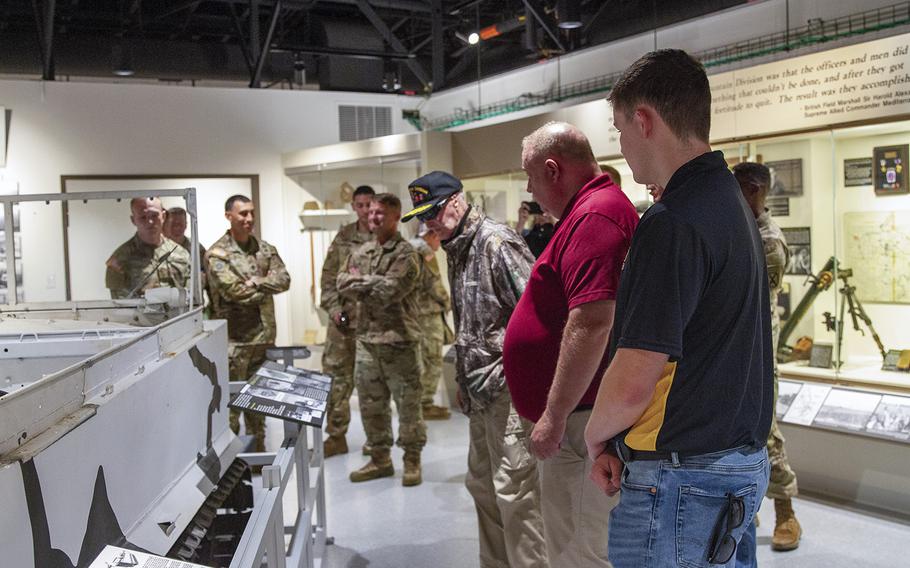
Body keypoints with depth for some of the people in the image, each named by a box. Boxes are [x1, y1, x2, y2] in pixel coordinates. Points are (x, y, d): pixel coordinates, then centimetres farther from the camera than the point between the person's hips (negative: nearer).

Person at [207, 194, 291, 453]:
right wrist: (267, 288, -6)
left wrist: (255, 282, -16)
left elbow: (284, 279, -2)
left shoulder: (265, 249, 10)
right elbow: (234, 290, -19)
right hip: (233, 338, -6)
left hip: (263, 334, 6)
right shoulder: (217, 254, -8)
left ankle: (257, 451, 27)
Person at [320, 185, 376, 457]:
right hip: (343, 318, 3)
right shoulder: (343, 237, 7)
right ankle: (336, 436, 17)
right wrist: (333, 307, -2)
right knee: (336, 375, 5)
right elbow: (328, 277, 9)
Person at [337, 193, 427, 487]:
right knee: (371, 403, 13)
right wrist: (375, 285, -10)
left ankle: (412, 461, 15)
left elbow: (390, 291, -19)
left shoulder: (406, 253, -8)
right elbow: (343, 284, 4)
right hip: (366, 338, 6)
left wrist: (361, 282, -5)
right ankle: (380, 459, 26)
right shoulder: (360, 252, 13)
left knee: (408, 403, 2)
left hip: (399, 339, -6)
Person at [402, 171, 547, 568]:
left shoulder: (496, 241, -15)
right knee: (481, 483, 17)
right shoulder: (457, 249, 14)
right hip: (480, 387, 10)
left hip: (507, 385, -10)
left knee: (513, 488, -5)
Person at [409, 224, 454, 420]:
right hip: (428, 314, -9)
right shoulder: (425, 251, -12)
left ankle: (421, 402, 20)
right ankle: (424, 404, -1)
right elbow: (434, 284, -18)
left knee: (418, 360, 14)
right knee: (432, 361, -3)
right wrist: (447, 302, -5)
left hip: (411, 313, 9)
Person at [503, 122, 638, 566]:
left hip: (582, 416, -11)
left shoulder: (594, 216, -18)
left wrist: (554, 415, -23)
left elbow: (592, 323, -28)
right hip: (574, 414, 11)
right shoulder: (597, 208, 17)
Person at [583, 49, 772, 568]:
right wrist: (617, 443, 14)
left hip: (681, 477, -9)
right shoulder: (734, 203, 10)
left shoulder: (673, 223, -21)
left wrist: (595, 438, -2)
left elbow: (632, 384, -24)